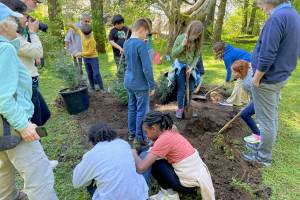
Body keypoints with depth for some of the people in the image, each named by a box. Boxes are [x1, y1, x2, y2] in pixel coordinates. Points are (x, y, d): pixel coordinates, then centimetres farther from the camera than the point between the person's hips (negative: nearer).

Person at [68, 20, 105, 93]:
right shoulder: (82, 34, -3)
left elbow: (90, 52, -21)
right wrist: (73, 26, 3)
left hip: (93, 58, -6)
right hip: (86, 58, 6)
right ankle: (92, 88, 20)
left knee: (96, 74, -8)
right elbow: (77, 30, 20)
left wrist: (80, 53, -19)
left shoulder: (92, 40, -22)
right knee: (90, 74, 10)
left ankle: (102, 88, 3)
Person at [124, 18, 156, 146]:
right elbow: (147, 68, -22)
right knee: (142, 111, 5)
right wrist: (152, 85, -13)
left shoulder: (126, 43, 6)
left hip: (128, 82, 8)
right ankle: (140, 138, 16)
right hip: (140, 84, -8)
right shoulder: (141, 44, -19)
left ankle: (131, 133, 30)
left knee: (132, 108, 18)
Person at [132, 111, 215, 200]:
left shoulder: (164, 139, -21)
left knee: (155, 163, -8)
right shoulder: (171, 133, 3)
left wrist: (134, 153, -3)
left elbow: (141, 168, -22)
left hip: (189, 184, -8)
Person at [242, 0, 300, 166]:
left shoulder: (277, 18, -22)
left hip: (267, 79, -10)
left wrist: (256, 78, -16)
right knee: (272, 116, 20)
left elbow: (267, 55, -27)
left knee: (266, 119, 3)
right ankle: (264, 146, 38)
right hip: (280, 77, 10)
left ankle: (264, 156, 19)